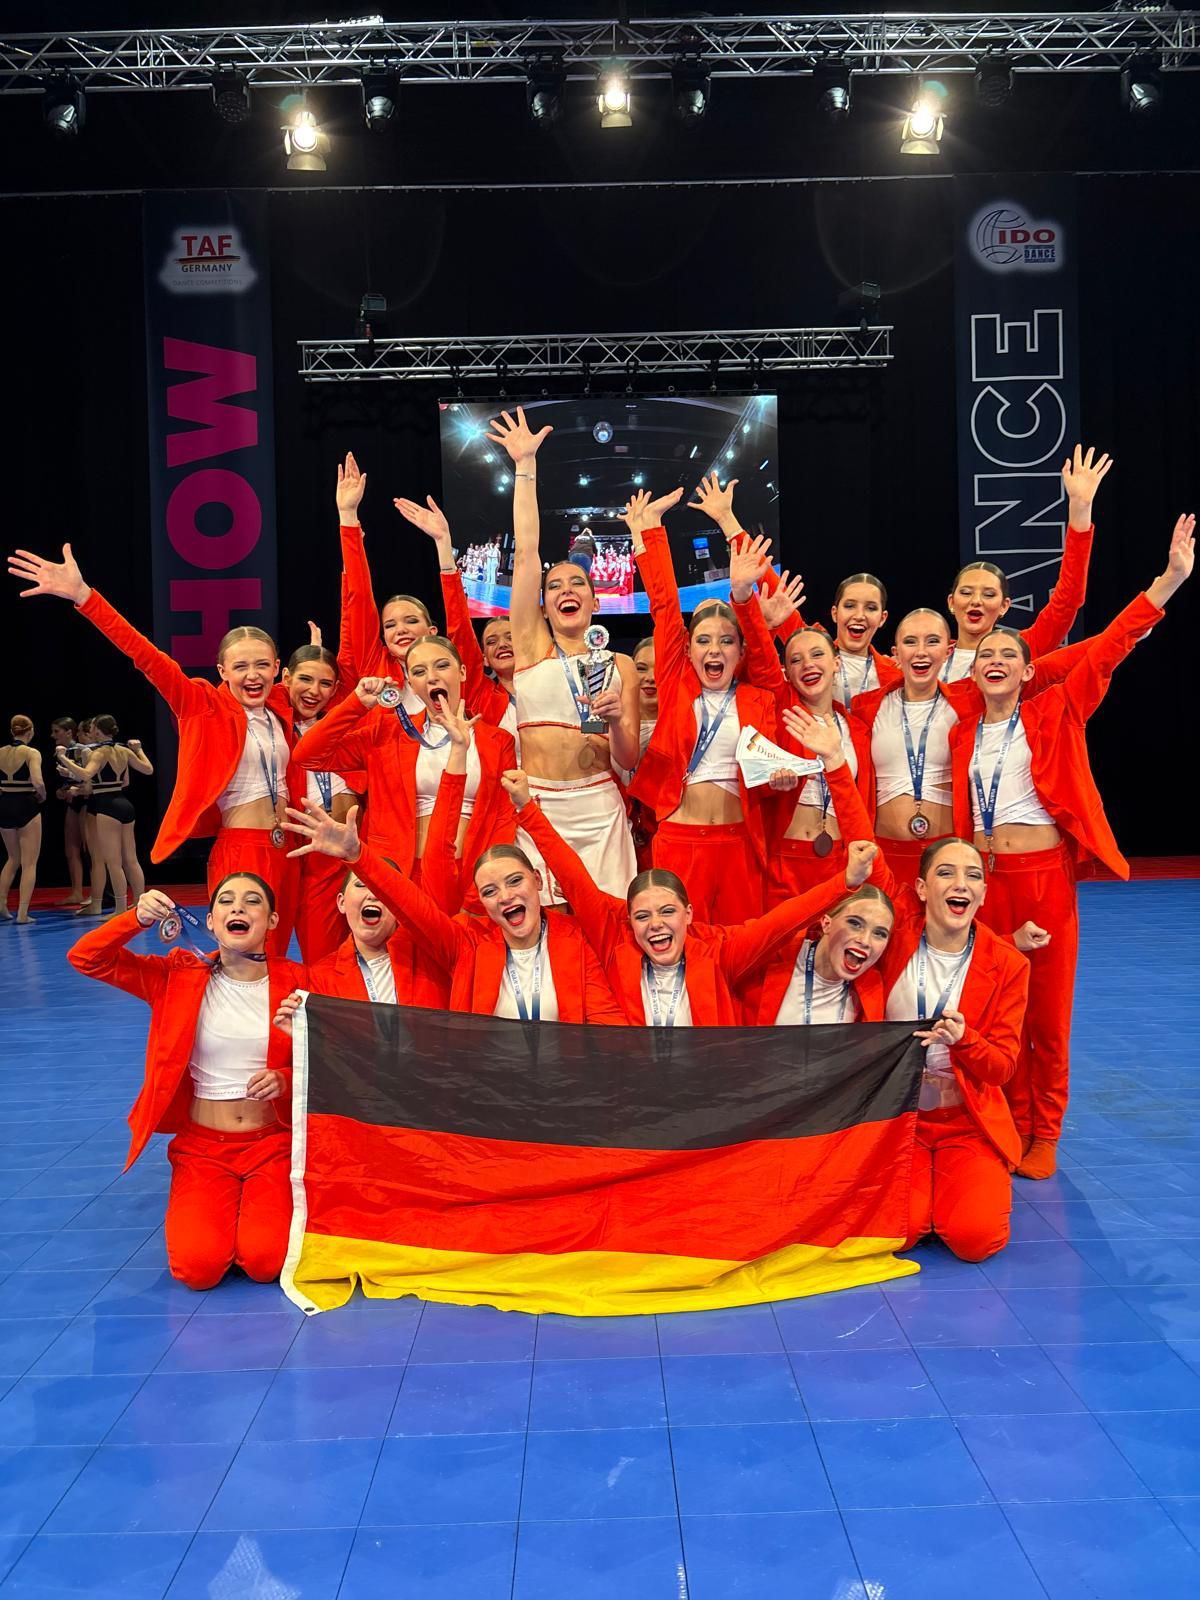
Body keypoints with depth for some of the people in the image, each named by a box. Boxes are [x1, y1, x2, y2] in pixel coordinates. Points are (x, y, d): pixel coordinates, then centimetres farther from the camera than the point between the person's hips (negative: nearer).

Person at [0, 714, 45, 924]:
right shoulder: (32, 753, -11)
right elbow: (37, 782, -25)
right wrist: (42, 796, -6)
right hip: (26, 807, -5)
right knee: (29, 863, 3)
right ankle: (22, 914, -2)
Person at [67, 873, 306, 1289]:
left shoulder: (292, 982, -2)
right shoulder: (181, 976, -2)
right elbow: (85, 958, -7)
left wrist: (285, 1081, -17)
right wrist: (138, 918, -24)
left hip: (272, 1144, 0)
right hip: (203, 1146, 1)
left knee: (266, 1260, -22)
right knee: (199, 1265, -20)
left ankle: (259, 1209, 13)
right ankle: (204, 1213, 15)